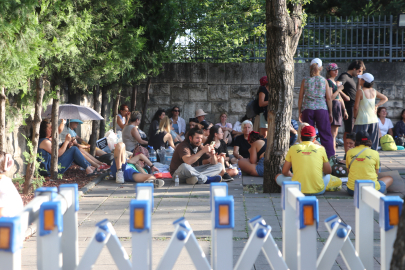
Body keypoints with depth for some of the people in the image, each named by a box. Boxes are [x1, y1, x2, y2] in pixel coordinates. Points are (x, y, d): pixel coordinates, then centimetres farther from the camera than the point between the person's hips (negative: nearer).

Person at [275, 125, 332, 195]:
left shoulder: (293, 148, 4)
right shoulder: (320, 148, 3)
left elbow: (284, 172, 10)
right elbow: (328, 171, 14)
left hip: (297, 190, -2)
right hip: (317, 191, 2)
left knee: (278, 177, 22)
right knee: (327, 175, 33)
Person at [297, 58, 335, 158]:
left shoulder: (305, 81, 3)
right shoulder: (324, 80, 3)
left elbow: (301, 97, 3)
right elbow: (329, 98, 3)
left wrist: (300, 112, 11)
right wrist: (330, 113, 10)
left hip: (307, 109, 1)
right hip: (322, 108, -1)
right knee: (326, 135, 3)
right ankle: (330, 156, 0)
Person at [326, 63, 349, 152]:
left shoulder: (336, 82, 19)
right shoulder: (329, 82, -11)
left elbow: (340, 98, 22)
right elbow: (330, 97, -20)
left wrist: (344, 110, 20)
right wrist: (339, 89, -14)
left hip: (338, 107, 10)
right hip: (332, 107, -10)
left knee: (335, 133, 10)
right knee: (333, 133, -11)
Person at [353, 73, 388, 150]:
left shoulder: (360, 92, -11)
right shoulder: (374, 91, 6)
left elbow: (356, 107, -11)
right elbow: (385, 98, 22)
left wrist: (355, 117, 3)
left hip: (362, 120, -6)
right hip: (374, 120, 6)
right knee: (372, 142, 10)